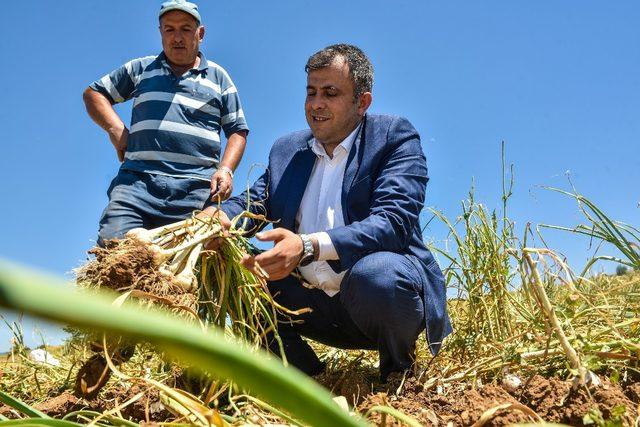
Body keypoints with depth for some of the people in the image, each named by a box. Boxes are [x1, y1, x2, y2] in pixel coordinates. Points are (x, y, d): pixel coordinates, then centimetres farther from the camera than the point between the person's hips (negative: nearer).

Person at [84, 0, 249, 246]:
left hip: (197, 190, -1)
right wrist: (115, 128, 6)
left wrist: (225, 169, -2)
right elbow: (93, 93, 26)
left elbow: (238, 131, 17)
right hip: (137, 180, 1)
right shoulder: (140, 69, 22)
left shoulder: (218, 77, 20)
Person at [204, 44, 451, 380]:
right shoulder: (287, 150, 12)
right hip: (316, 304, 5)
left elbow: (393, 222, -21)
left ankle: (398, 369, -5)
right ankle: (302, 373, 4)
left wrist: (309, 246, -35)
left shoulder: (395, 137, -6)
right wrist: (223, 215, -23)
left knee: (374, 273, -37)